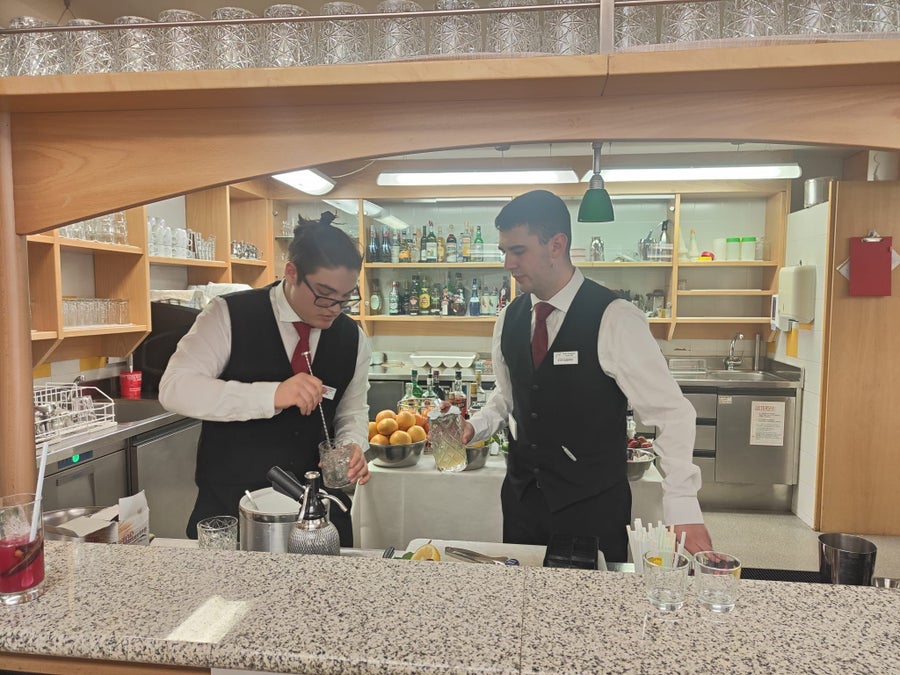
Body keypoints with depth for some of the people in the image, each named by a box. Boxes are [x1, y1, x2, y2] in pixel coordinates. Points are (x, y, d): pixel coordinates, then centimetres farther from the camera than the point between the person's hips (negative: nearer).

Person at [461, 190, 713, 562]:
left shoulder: (613, 319, -16)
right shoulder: (509, 319, 2)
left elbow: (671, 413, -15)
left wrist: (683, 508, -21)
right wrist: (474, 426, -3)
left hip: (594, 508, -5)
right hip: (521, 499, 5)